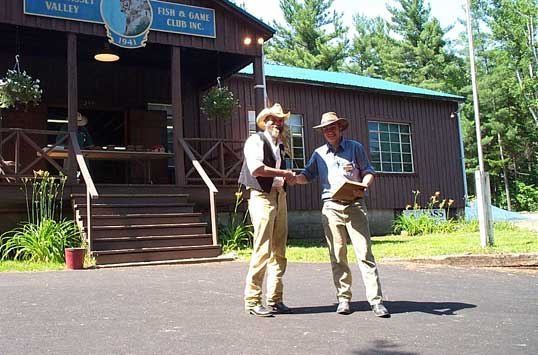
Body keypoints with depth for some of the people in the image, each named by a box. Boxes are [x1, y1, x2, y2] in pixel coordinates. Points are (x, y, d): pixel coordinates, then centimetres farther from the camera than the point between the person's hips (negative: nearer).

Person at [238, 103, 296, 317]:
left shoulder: (279, 145, 21)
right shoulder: (256, 140, -4)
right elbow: (256, 169, -18)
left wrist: (287, 176, 14)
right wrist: (284, 173, -11)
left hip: (280, 197, 8)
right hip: (262, 197, -8)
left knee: (279, 251, 6)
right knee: (262, 251, -11)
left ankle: (274, 300, 12)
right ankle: (252, 301, -3)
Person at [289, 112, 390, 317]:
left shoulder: (355, 148, 11)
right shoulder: (319, 154, 17)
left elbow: (368, 172, 9)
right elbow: (307, 175, 14)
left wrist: (363, 187, -12)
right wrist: (294, 178, -8)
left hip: (354, 205, -2)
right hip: (331, 207, 2)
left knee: (364, 252, -8)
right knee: (337, 256, 2)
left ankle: (375, 300, -7)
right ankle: (343, 299, 9)